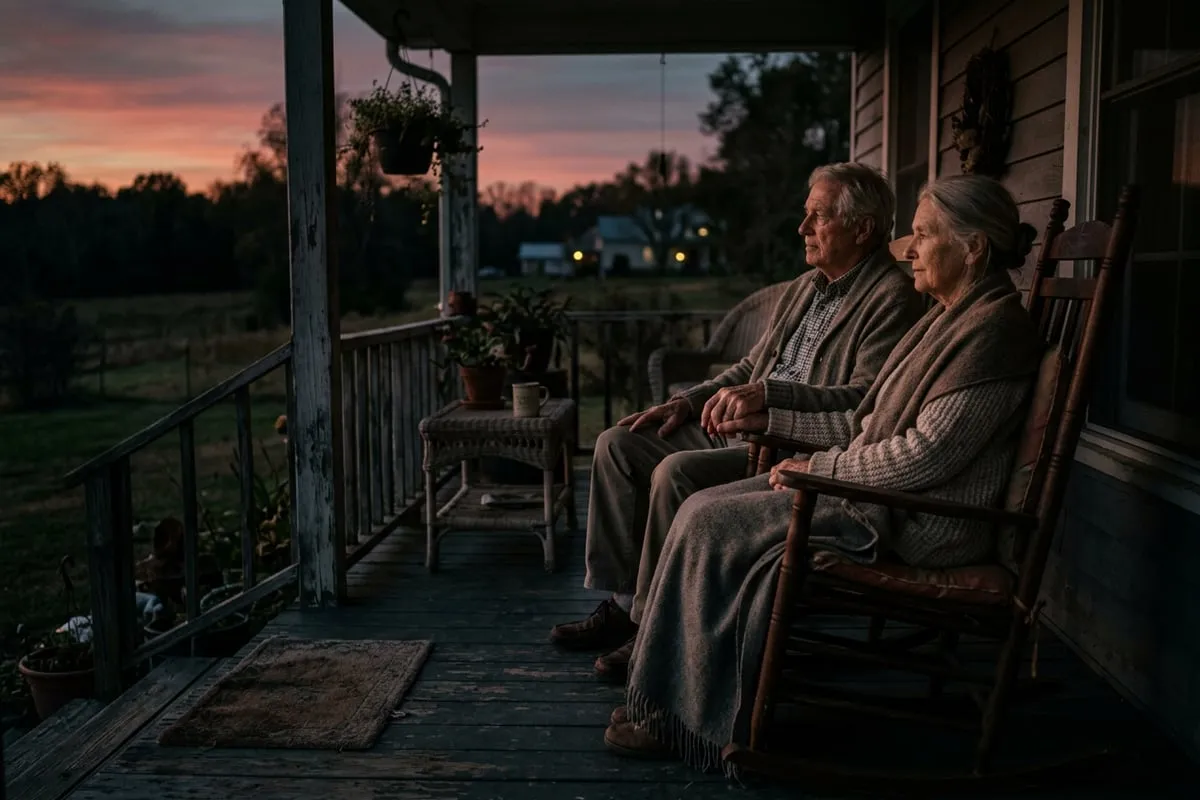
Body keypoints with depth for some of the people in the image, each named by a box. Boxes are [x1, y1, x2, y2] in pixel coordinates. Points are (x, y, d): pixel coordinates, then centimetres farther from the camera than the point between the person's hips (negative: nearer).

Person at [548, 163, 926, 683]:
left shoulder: (892, 298, -10)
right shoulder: (803, 288, 18)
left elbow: (867, 398, -22)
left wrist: (769, 396, -30)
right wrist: (688, 402, 9)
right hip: (741, 427, 10)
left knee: (677, 471, -30)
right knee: (618, 445, 0)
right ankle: (621, 604, 2)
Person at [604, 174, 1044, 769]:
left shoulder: (994, 329, -15)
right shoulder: (948, 317, 16)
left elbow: (927, 455, -22)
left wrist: (822, 468, -13)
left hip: (918, 524, -10)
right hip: (885, 492, 10)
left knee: (709, 524, -14)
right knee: (706, 511, -4)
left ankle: (686, 717, 1)